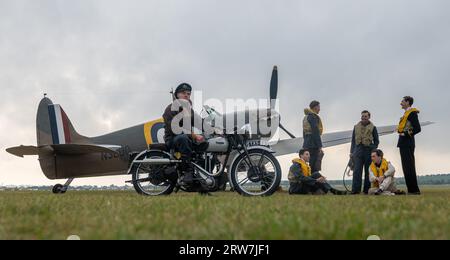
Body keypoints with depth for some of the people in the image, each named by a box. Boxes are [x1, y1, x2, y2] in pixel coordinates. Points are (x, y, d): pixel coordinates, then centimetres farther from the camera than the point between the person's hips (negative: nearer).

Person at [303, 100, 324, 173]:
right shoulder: (313, 117, -11)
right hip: (313, 146, -10)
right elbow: (316, 132, -17)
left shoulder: (306, 117, 19)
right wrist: (320, 146, -17)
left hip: (306, 145, 10)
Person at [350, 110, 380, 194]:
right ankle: (355, 190, -8)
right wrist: (352, 152, 8)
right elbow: (353, 140, 15)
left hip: (368, 151, -1)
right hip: (358, 151, 1)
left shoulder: (373, 127, 7)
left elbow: (376, 141, 8)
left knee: (368, 171, 3)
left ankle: (367, 189, 9)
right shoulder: (356, 127, 13)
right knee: (357, 171, -7)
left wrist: (373, 150, -3)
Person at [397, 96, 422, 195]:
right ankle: (413, 190, 13)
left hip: (407, 144, -10)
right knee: (408, 167, 10)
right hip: (404, 144, 10)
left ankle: (414, 190, -8)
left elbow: (417, 128, -17)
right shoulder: (406, 113, 19)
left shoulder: (412, 113, -9)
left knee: (408, 167, -10)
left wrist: (406, 134, -16)